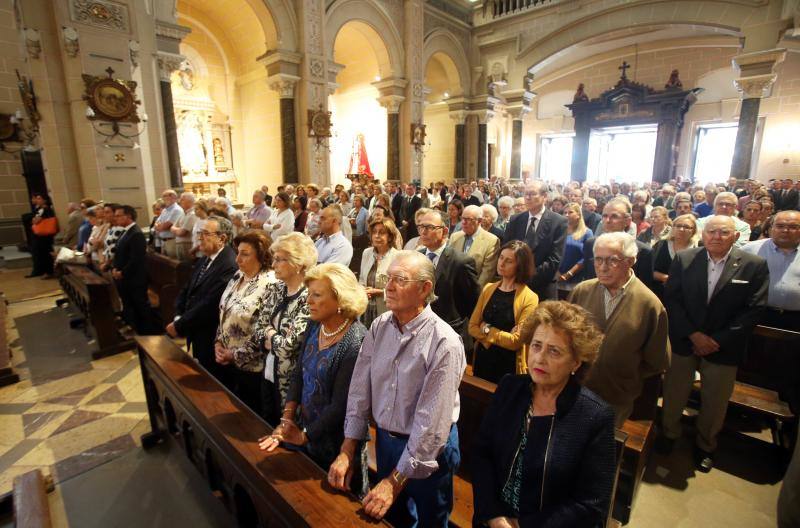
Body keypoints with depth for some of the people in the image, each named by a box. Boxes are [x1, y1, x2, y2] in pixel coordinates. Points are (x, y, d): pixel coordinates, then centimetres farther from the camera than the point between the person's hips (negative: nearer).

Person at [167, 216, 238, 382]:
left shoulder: (229, 266, -25)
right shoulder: (204, 259, 7)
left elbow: (208, 306, -27)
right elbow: (186, 290, 9)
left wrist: (179, 326, -16)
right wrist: (178, 317, -7)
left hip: (211, 340, -8)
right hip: (197, 334, 9)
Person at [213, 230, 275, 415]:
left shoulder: (270, 285, -24)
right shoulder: (238, 276, 2)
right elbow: (224, 312, 12)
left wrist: (236, 354, -14)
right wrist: (218, 342, 1)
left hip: (251, 366, -7)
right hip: (227, 362, 8)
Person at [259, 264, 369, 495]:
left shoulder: (355, 342, -27)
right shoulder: (314, 326, -4)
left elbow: (341, 404, -22)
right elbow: (298, 375, 2)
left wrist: (305, 435, -13)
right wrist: (287, 420, -4)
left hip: (335, 441, -6)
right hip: (304, 429, 6)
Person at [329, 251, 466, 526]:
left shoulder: (444, 343, -26)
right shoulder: (379, 327, -9)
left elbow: (431, 423, -24)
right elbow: (360, 390, -4)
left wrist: (395, 481, -19)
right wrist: (347, 451, -6)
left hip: (429, 450, -4)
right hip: (384, 439, 5)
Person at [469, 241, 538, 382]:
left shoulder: (529, 299, -14)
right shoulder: (488, 289, 0)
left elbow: (516, 341, -18)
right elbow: (472, 327, -2)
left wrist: (487, 330, -9)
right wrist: (503, 336, -14)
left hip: (508, 366, -4)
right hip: (482, 359, 5)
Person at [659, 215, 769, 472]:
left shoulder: (754, 265, -6)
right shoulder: (684, 259, -4)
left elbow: (754, 309, -7)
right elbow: (672, 299, -5)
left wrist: (718, 340, -12)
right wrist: (694, 334, -13)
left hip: (723, 346, 0)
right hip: (684, 340, 1)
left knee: (715, 401, 14)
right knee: (674, 393, 14)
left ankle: (705, 444, 38)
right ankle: (669, 432, 38)